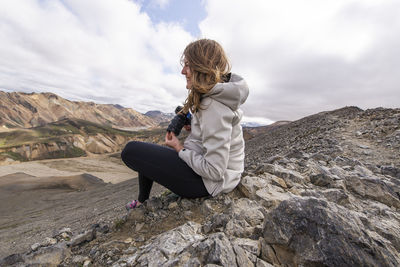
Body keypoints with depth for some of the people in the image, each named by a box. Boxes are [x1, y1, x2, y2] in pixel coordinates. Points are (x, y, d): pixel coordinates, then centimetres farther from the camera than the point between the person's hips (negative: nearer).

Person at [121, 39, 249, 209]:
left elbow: (215, 171, -27)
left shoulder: (214, 106, -26)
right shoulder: (218, 95, 6)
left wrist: (180, 148, -14)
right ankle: (143, 200, 35)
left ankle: (142, 201, 22)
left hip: (211, 181, -10)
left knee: (131, 150, -9)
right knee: (148, 151, 18)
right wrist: (194, 127, 1)